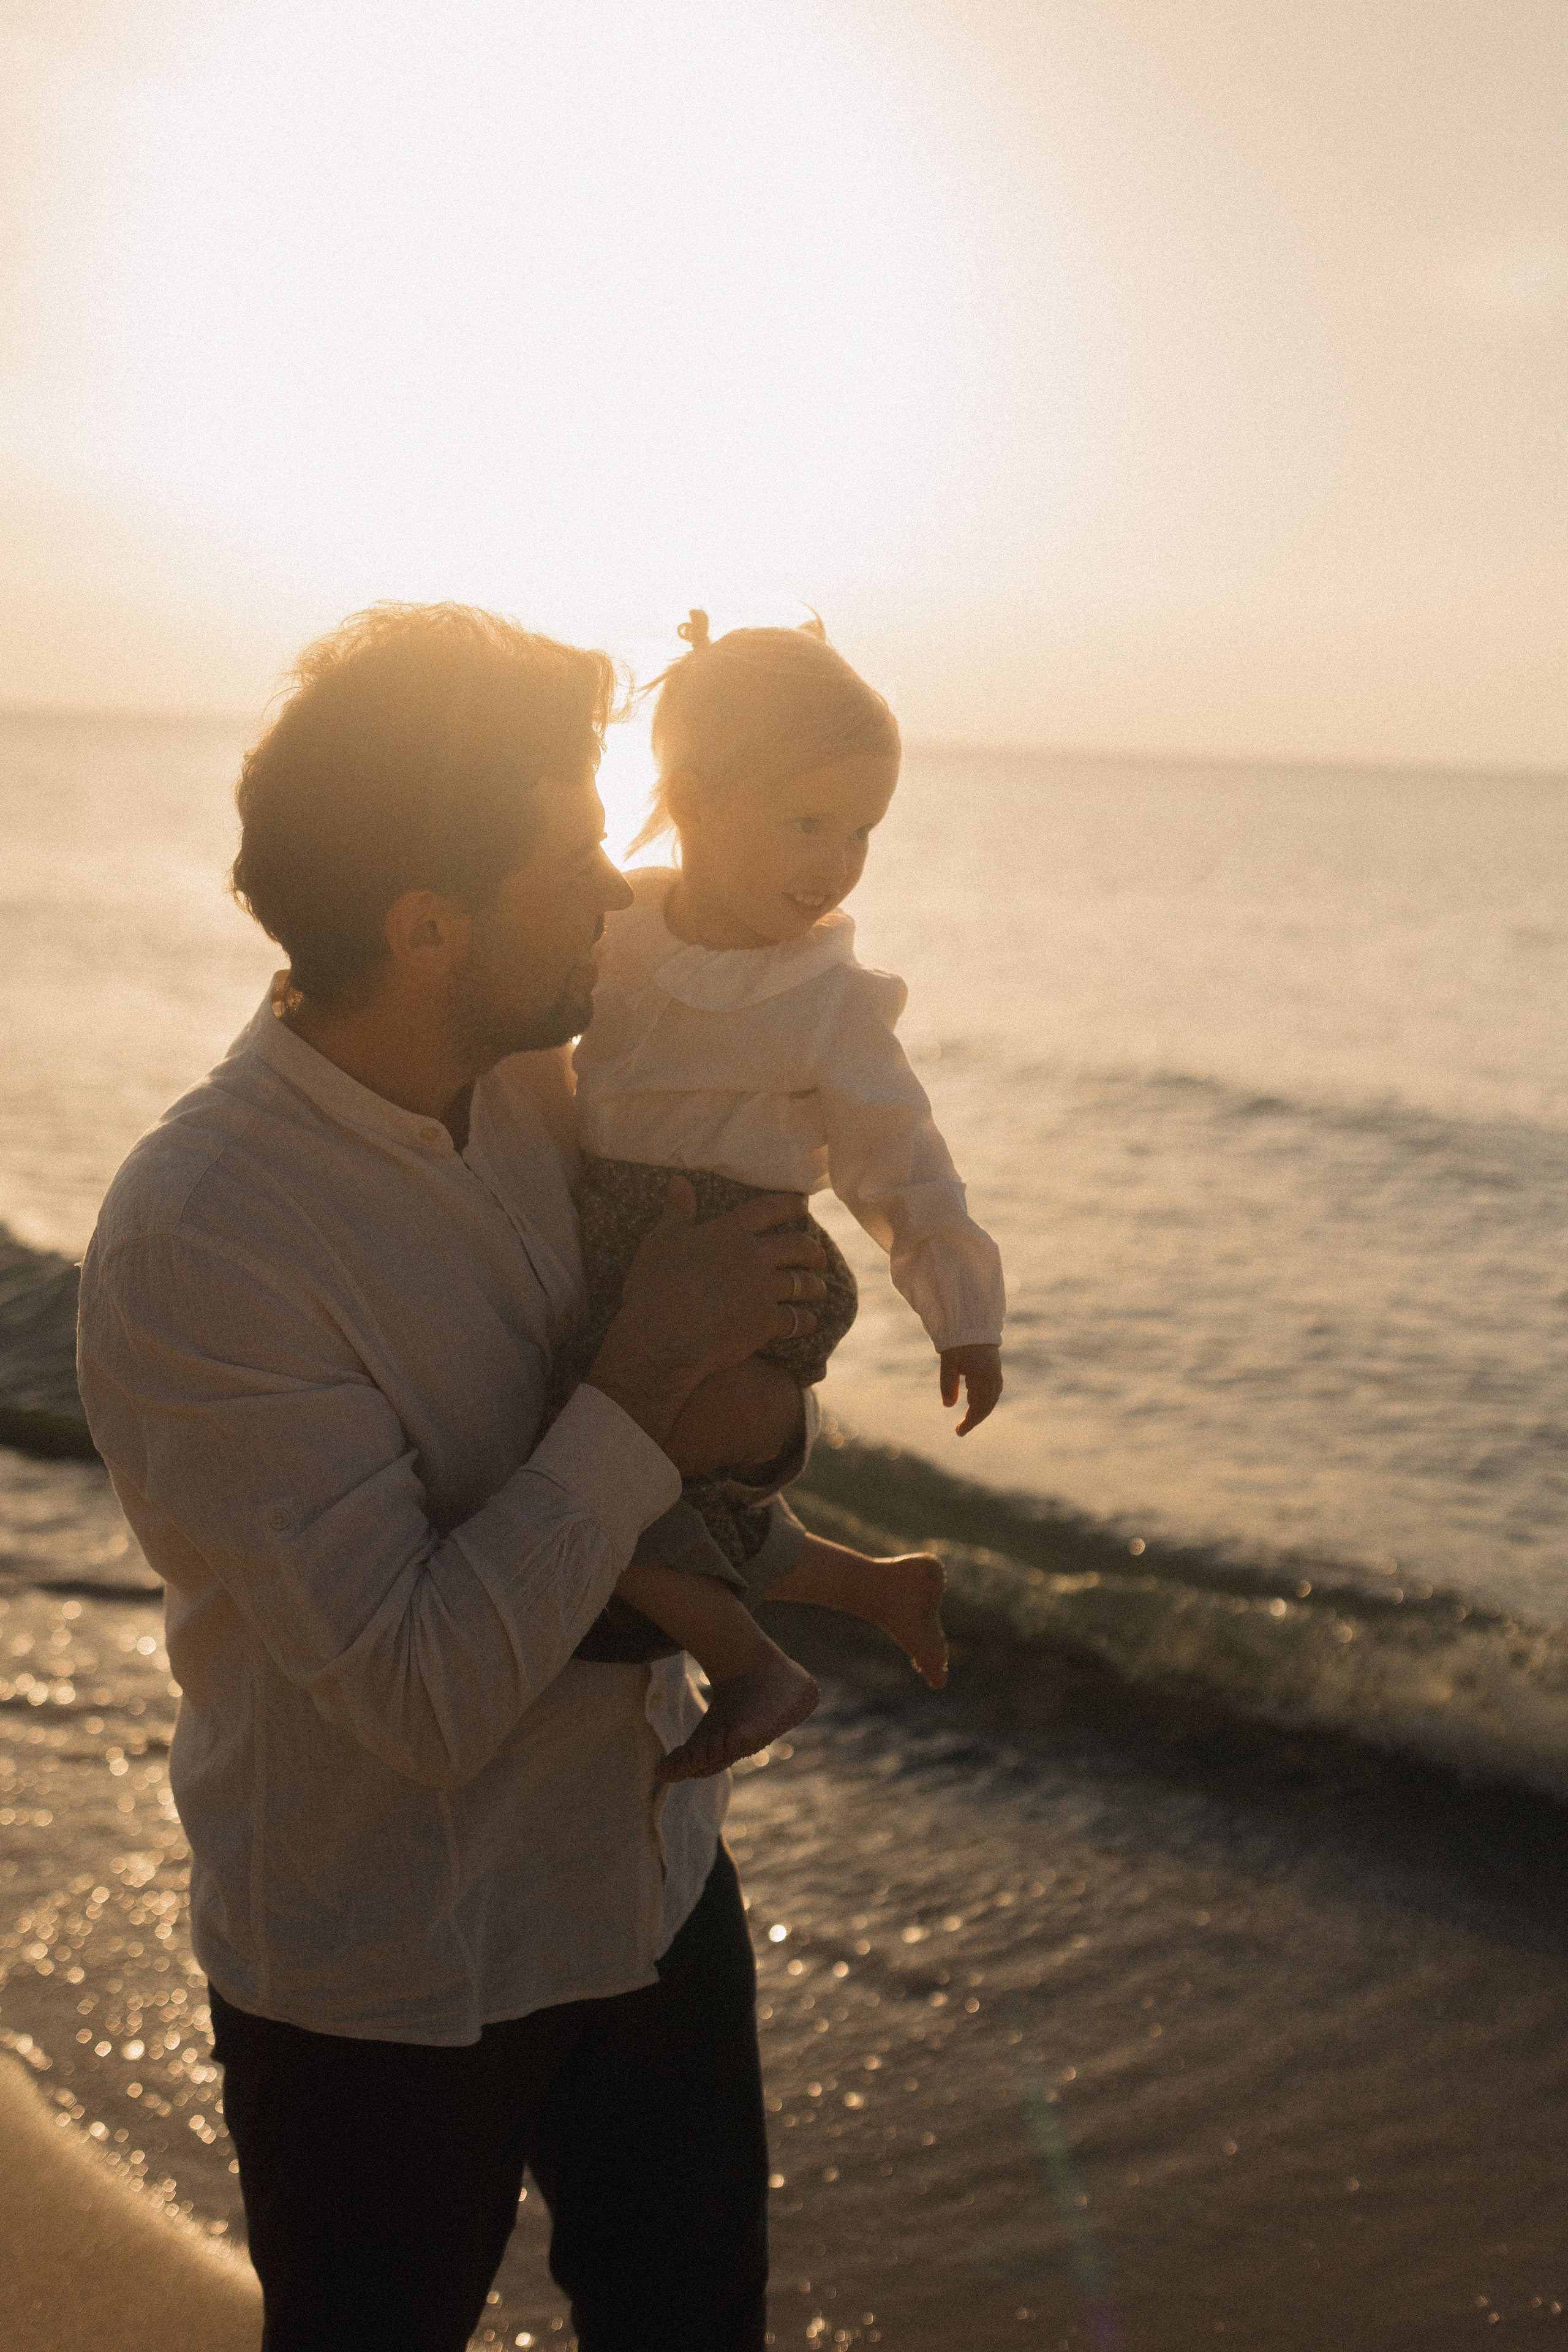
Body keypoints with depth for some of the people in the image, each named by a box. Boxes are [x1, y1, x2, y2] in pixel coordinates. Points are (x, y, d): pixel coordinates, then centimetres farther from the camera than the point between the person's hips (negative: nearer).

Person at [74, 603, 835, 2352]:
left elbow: (731, 1452, 5)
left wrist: (756, 1400, -19)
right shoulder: (192, 1241, -28)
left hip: (649, 1881, 6)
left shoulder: (540, 1088, -6)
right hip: (382, 1993, -6)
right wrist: (643, 1387, -26)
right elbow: (426, 1693, -29)